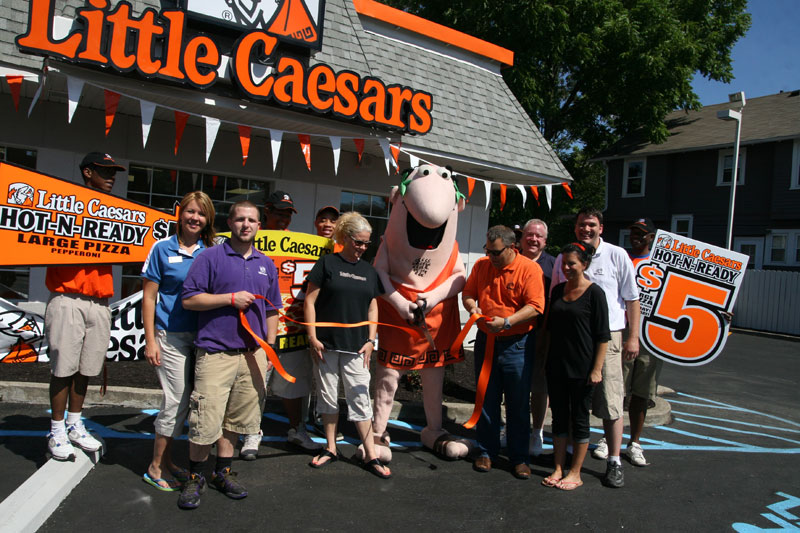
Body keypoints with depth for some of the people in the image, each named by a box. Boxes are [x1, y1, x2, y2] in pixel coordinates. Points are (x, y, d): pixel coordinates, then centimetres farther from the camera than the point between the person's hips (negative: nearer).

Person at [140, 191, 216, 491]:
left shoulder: (210, 252, 6)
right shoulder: (163, 249, -2)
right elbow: (148, 297, -2)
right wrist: (150, 341, -7)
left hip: (202, 335, 4)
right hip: (172, 335, -4)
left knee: (187, 401, 10)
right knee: (176, 400, -2)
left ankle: (165, 463, 26)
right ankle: (155, 468, 16)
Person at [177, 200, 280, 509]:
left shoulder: (266, 264, 14)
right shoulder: (210, 257, 0)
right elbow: (188, 299, -6)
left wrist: (270, 346, 12)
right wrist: (231, 298, -12)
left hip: (253, 354, 5)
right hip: (216, 353, -4)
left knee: (237, 419, 12)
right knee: (206, 422, -4)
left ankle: (223, 473, 28)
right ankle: (195, 478, 16)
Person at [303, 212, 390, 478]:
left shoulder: (369, 271, 11)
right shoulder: (327, 263, -1)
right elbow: (310, 301, -3)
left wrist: (370, 340, 5)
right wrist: (312, 337, -8)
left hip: (356, 347, 2)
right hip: (326, 345, -2)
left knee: (360, 398, 2)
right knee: (328, 396, 9)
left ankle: (370, 456, 9)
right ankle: (331, 448, 25)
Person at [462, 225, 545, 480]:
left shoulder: (530, 269, -10)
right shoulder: (481, 265, 5)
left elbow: (535, 307, -16)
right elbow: (468, 293, 12)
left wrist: (507, 322, -25)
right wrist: (472, 307, -10)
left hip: (517, 344, -4)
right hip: (485, 341, 4)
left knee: (518, 403, 5)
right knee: (487, 399, 12)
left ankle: (519, 457, 19)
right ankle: (487, 451, 26)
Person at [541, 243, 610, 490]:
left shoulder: (594, 293, -9)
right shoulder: (558, 290, 8)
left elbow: (602, 336, -10)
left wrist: (597, 369, -14)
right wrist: (546, 359, 13)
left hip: (582, 368, -5)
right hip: (556, 365, 6)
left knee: (579, 418, 6)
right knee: (559, 416, 11)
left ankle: (575, 473, 17)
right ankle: (558, 469, 22)